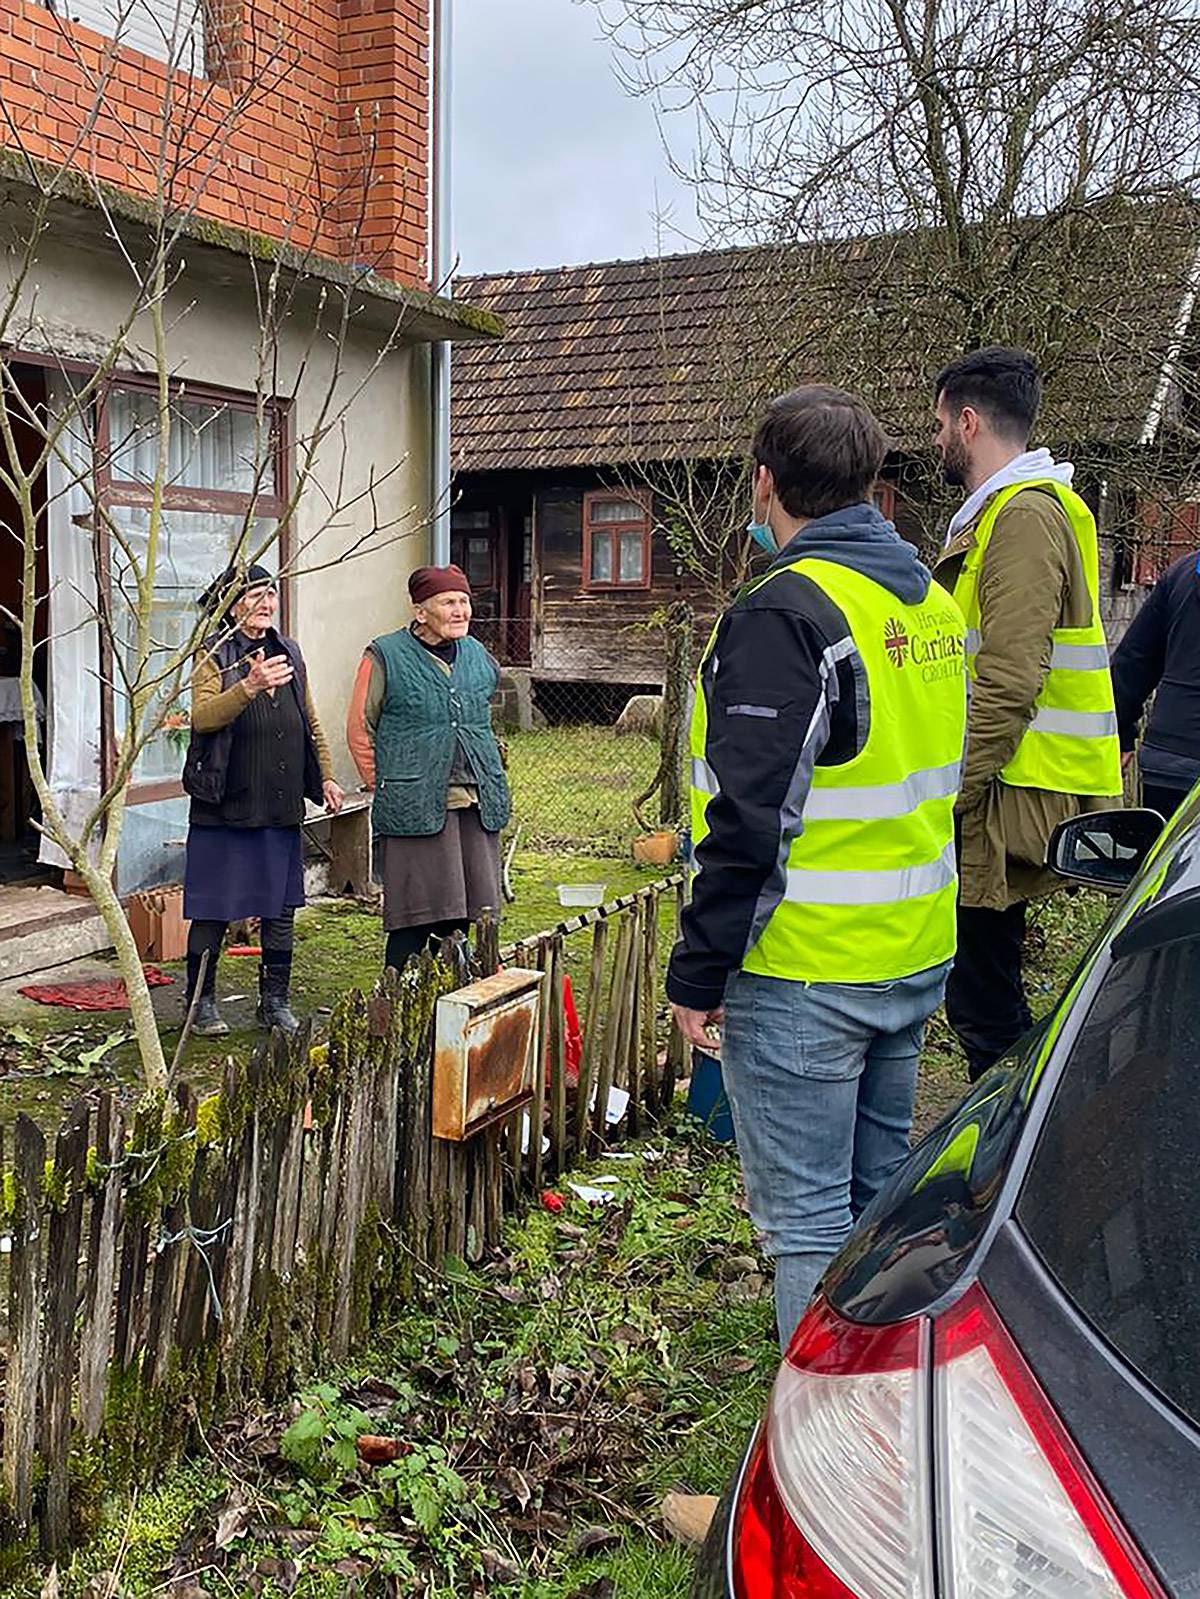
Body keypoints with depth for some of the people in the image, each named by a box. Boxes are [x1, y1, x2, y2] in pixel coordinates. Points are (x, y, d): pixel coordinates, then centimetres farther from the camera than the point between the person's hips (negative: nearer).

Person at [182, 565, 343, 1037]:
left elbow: (310, 723, 22)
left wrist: (325, 778, 16)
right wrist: (249, 686, -36)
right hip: (225, 807, -5)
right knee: (213, 910, 1)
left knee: (281, 909, 10)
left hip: (282, 808, 6)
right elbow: (203, 715, -22)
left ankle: (275, 1001, 22)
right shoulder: (213, 655, -6)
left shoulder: (288, 653, 13)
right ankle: (202, 1002, 16)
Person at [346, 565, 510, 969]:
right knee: (415, 919, -4)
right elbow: (360, 729, 0)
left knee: (474, 915, 8)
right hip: (415, 810, -5)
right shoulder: (385, 656, -3)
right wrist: (383, 789, -3)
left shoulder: (478, 655, 14)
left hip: (477, 806, 6)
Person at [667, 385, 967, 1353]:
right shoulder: (932, 604, 9)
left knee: (805, 1217, 2)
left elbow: (749, 819, -22)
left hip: (803, 973, -9)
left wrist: (697, 974, -14)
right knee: (880, 1194, 21)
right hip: (916, 958, 9)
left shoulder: (784, 614, -19)